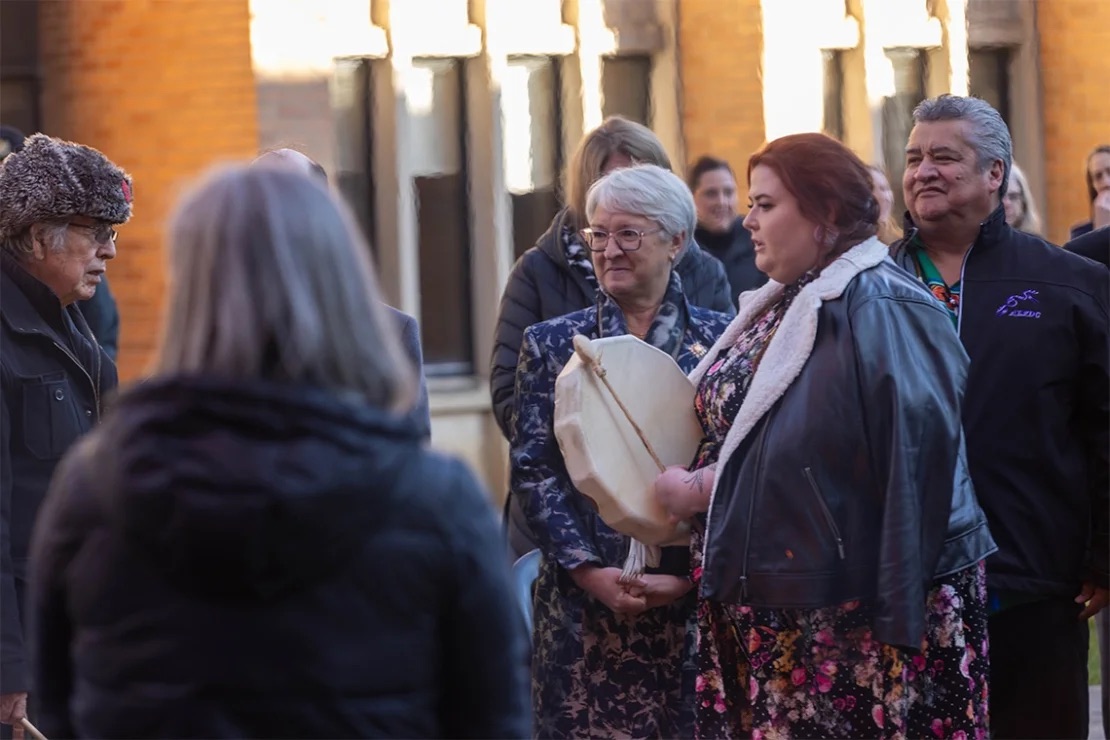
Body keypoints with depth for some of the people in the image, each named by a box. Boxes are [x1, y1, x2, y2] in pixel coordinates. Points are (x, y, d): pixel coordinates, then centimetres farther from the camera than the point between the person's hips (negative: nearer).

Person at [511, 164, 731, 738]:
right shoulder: (552, 344, 7)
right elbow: (532, 469, 1)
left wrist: (691, 574, -12)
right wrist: (589, 571, -10)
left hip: (693, 601, -1)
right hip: (582, 606, 1)